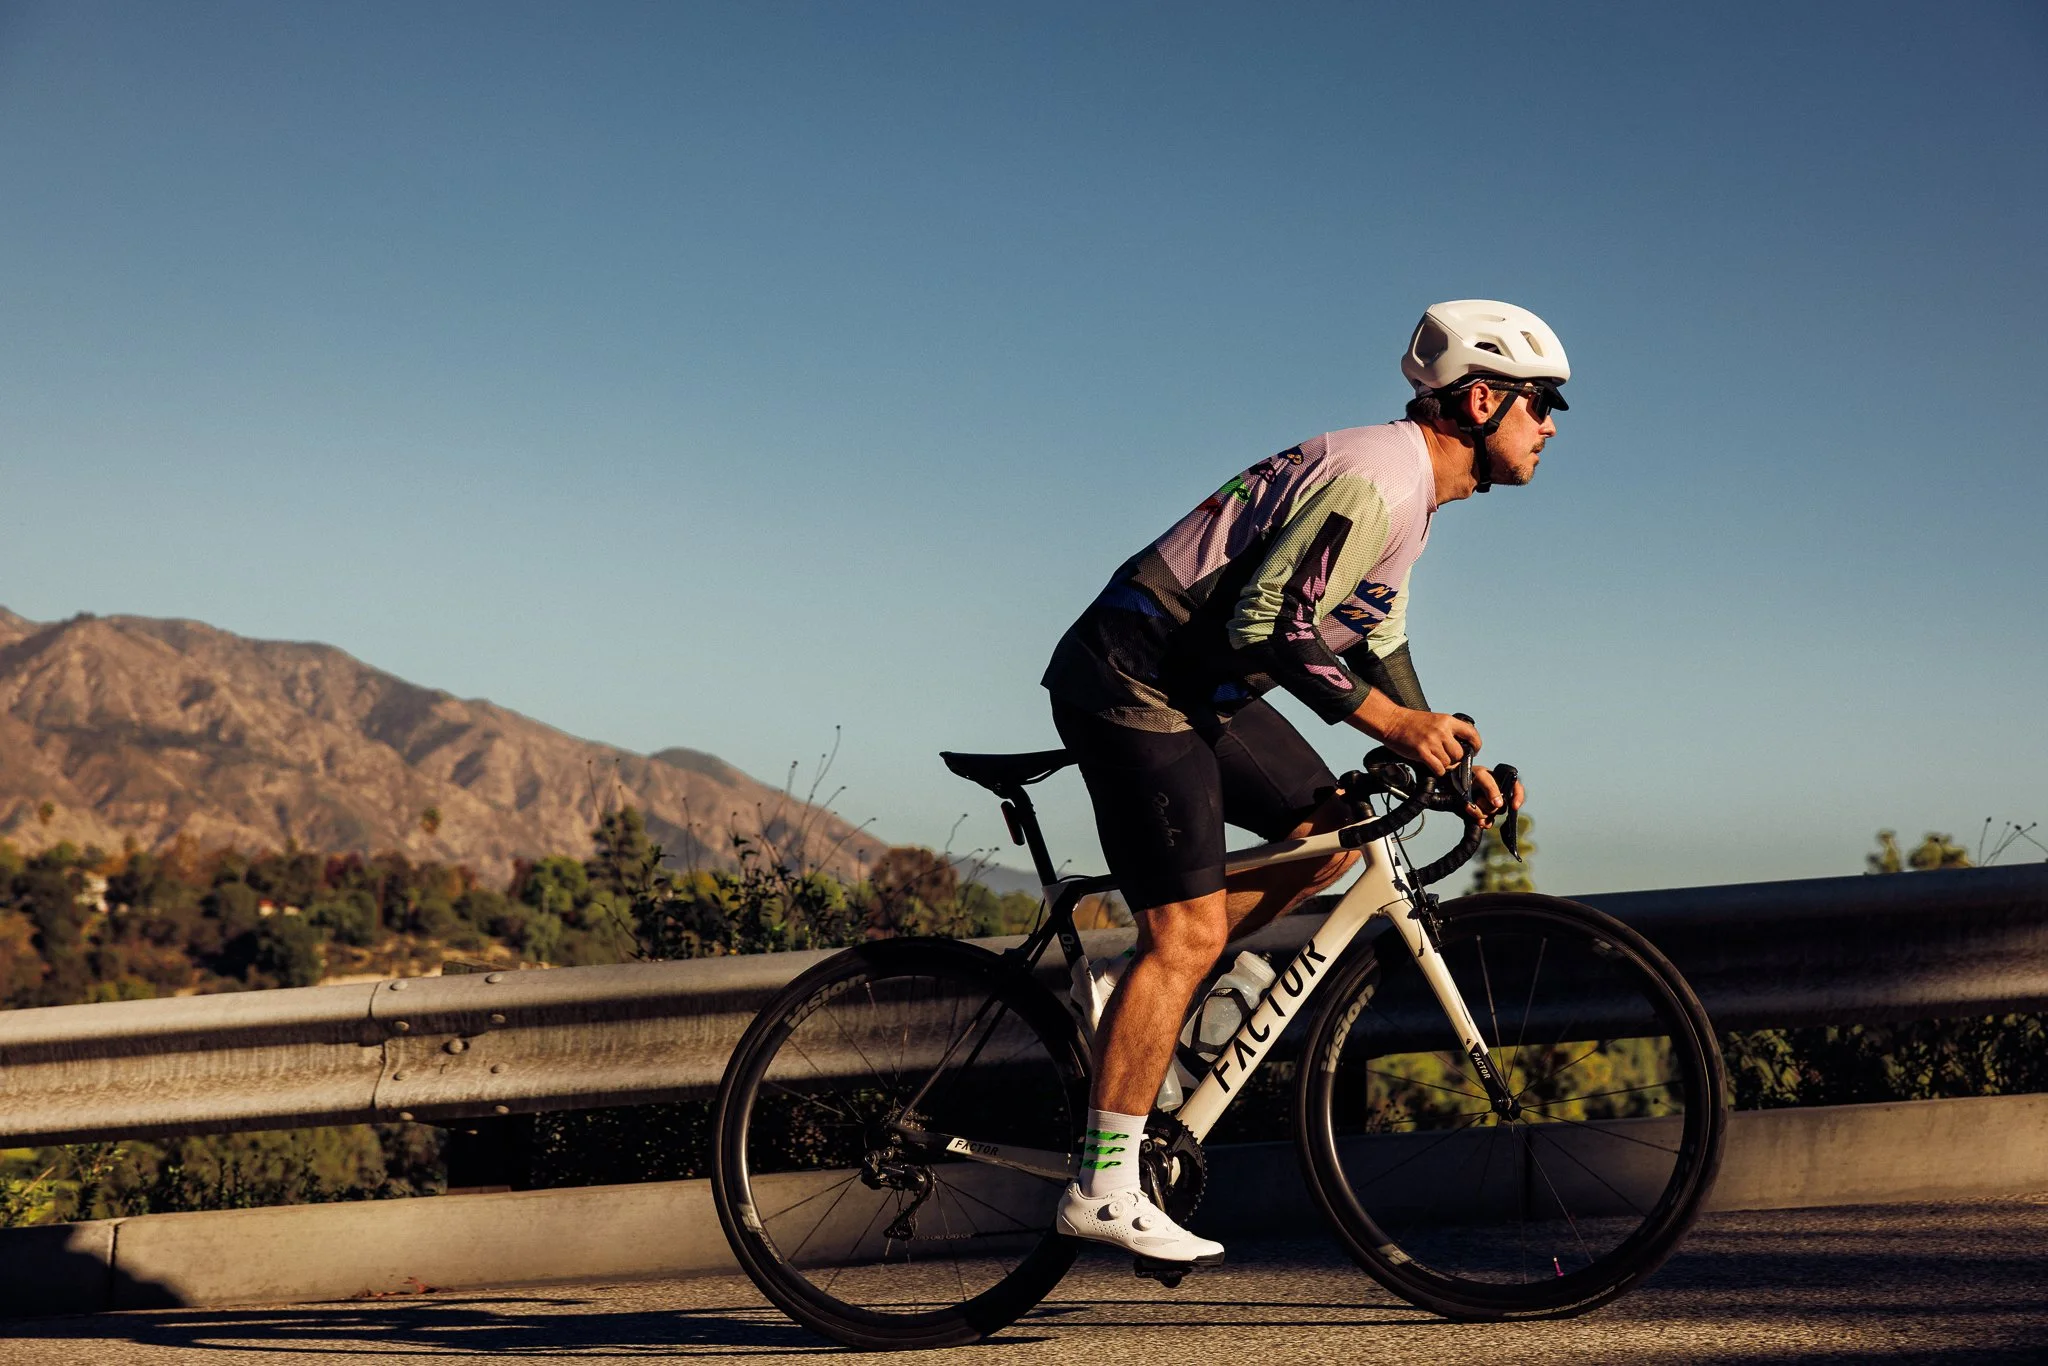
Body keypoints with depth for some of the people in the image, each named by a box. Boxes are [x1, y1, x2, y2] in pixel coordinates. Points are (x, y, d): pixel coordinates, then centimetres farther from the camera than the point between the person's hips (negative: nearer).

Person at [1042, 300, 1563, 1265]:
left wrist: (1452, 759, 13)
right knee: (1189, 933, -12)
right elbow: (1268, 618, -25)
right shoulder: (1376, 480, -19)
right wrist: (1392, 721, -21)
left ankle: (1133, 1000, 13)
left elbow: (1374, 644, 21)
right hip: (1135, 681, -10)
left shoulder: (1406, 489, 14)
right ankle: (1104, 1187, -7)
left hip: (1199, 685, 10)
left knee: (1330, 834, 11)